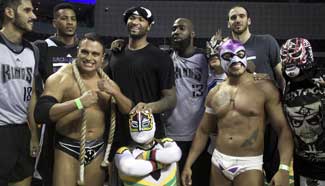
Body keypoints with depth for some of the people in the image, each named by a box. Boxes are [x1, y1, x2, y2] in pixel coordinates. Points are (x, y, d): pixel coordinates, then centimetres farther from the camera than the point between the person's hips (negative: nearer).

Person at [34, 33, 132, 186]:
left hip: (97, 148, 5)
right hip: (68, 147, -4)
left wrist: (114, 92, -15)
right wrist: (78, 103, -34)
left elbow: (128, 111, 4)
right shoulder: (60, 78, -11)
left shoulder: (106, 81, 5)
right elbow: (41, 114, -22)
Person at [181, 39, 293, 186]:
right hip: (218, 163, 4)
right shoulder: (214, 93, 6)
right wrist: (188, 164, 10)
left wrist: (283, 168, -21)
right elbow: (203, 131, 13)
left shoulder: (264, 88, -7)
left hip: (250, 165, -4)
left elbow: (283, 128, -10)